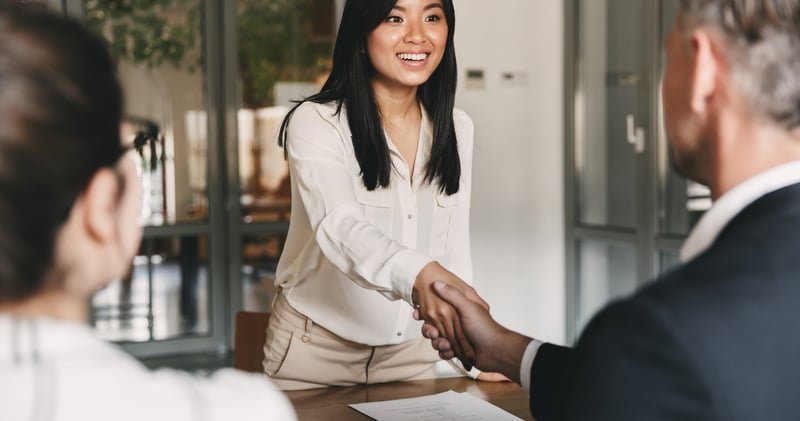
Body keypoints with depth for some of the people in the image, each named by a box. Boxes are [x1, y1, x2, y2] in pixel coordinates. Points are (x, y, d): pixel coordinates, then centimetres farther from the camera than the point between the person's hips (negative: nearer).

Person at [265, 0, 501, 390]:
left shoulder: (455, 129, 0)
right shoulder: (315, 122, -17)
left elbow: (454, 249, 4)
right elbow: (340, 226, -35)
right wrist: (419, 274, -54)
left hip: (410, 352, 5)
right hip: (316, 349, -4)